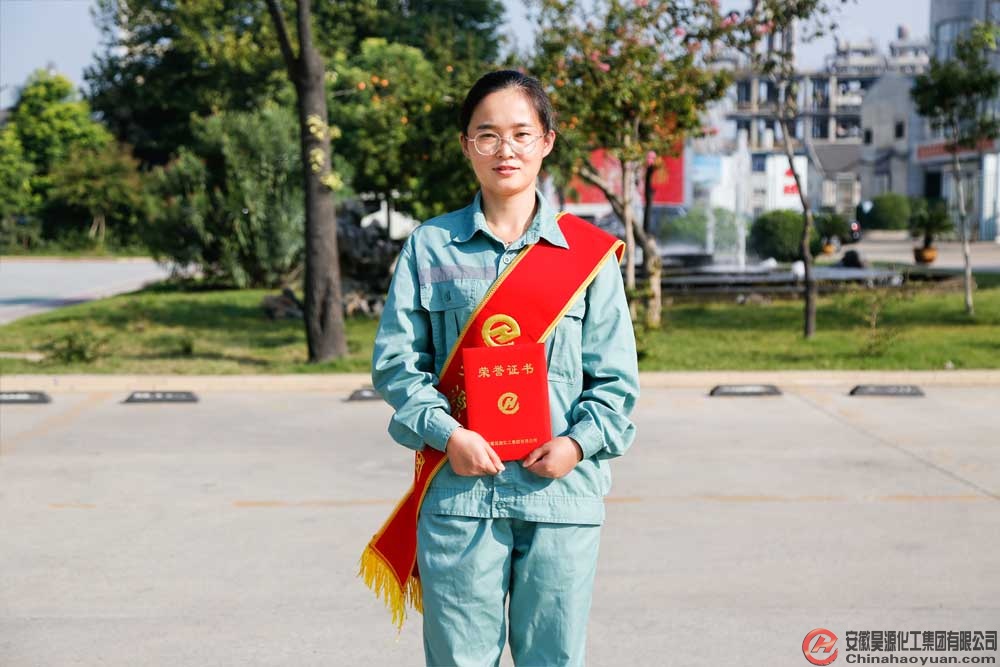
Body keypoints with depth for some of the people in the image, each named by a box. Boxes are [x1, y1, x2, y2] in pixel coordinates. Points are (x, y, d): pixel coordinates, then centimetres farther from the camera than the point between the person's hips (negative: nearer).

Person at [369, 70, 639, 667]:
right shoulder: (431, 247, 6)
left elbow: (617, 376, 7)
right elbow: (395, 361, 5)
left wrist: (579, 442, -8)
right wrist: (446, 433, -9)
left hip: (563, 489, 1)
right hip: (459, 488, 0)